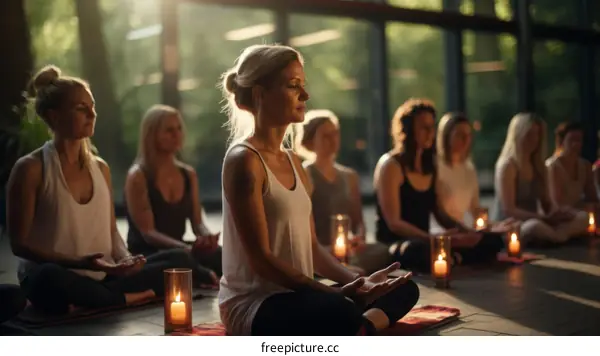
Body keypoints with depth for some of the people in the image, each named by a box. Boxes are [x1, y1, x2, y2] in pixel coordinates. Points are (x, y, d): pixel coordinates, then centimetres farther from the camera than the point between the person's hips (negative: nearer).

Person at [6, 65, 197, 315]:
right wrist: (79, 263, -20)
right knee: (49, 279, -41)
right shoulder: (31, 169, -6)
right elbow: (19, 244, -8)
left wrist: (125, 259, -6)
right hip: (58, 279, -6)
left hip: (102, 278, 6)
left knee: (178, 261, -9)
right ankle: (128, 298, -18)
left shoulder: (100, 168, 11)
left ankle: (89, 301, -21)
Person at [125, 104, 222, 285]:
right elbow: (147, 232, -15)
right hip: (145, 255, -6)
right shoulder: (138, 177, -8)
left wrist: (208, 236, -19)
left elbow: (197, 222, 6)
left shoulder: (189, 174, 10)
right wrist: (186, 248, -31)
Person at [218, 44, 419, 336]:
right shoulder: (244, 161, -12)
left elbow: (311, 248, 13)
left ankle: (360, 328, -18)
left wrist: (358, 282, -3)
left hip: (296, 296, 10)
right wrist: (336, 292, -22)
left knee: (404, 289, 7)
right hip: (253, 305, -10)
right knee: (340, 313, -40)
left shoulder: (293, 162, 15)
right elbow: (261, 258, -18)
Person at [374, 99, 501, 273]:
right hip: (394, 245, -8)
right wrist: (433, 238, -28)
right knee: (421, 251, -44)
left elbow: (440, 213, 17)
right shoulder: (391, 166, -9)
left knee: (493, 240, -4)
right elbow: (393, 223, -16)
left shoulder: (430, 167, 15)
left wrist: (467, 231, -3)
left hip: (423, 241, 8)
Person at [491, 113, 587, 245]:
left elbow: (547, 203, 14)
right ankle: (561, 235, -13)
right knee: (535, 226, -41)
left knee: (583, 218, -7)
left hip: (532, 221, 8)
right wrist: (544, 218, -25)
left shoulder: (538, 166, 13)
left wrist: (557, 211, -11)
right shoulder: (507, 165, -10)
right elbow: (509, 210, -18)